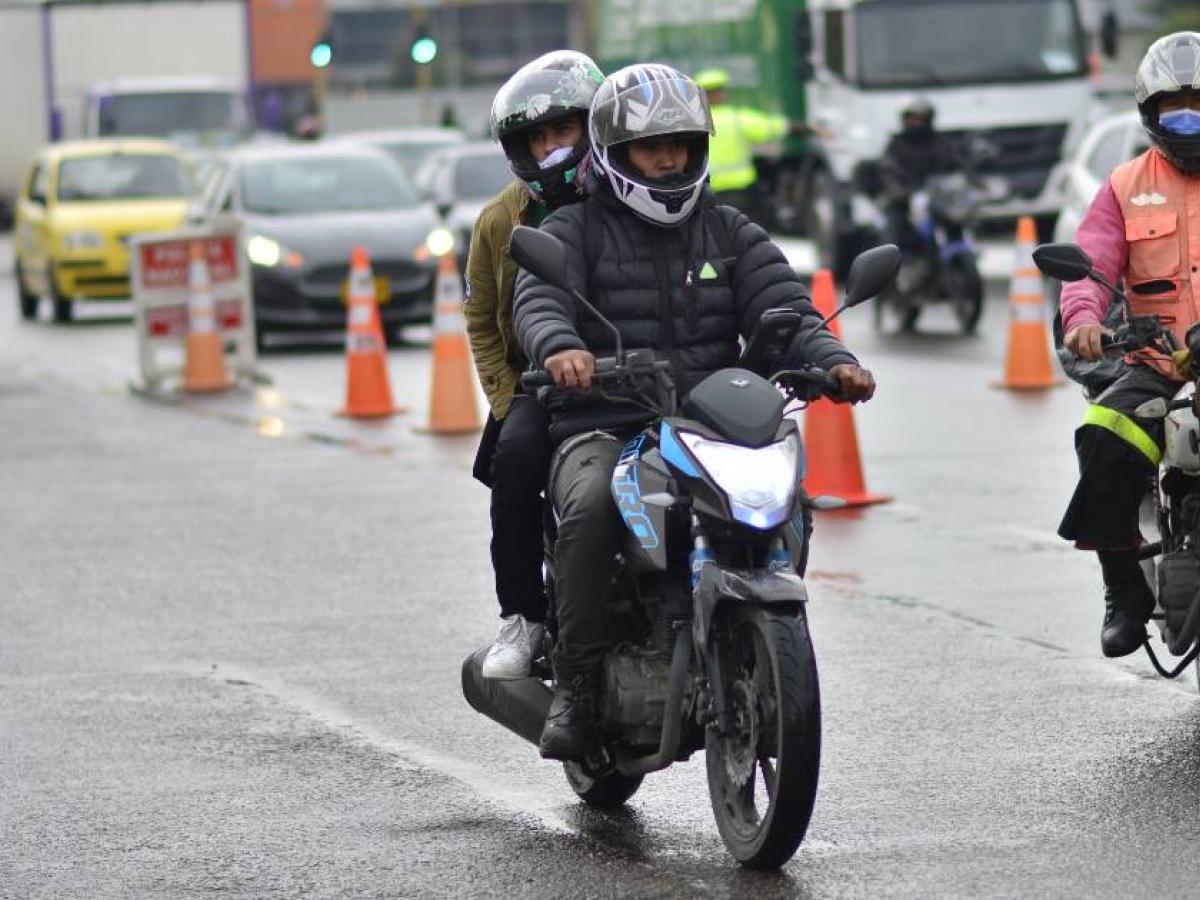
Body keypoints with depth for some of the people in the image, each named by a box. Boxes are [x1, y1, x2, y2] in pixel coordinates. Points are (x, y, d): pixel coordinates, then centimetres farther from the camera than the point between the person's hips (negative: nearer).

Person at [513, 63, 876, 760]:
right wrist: (560, 347, -37)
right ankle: (577, 686, -27)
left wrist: (833, 360, -19)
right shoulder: (574, 231, 8)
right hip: (604, 431, -3)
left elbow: (783, 306, 3)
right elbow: (538, 301, -11)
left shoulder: (731, 234, 17)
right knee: (591, 507, -34)